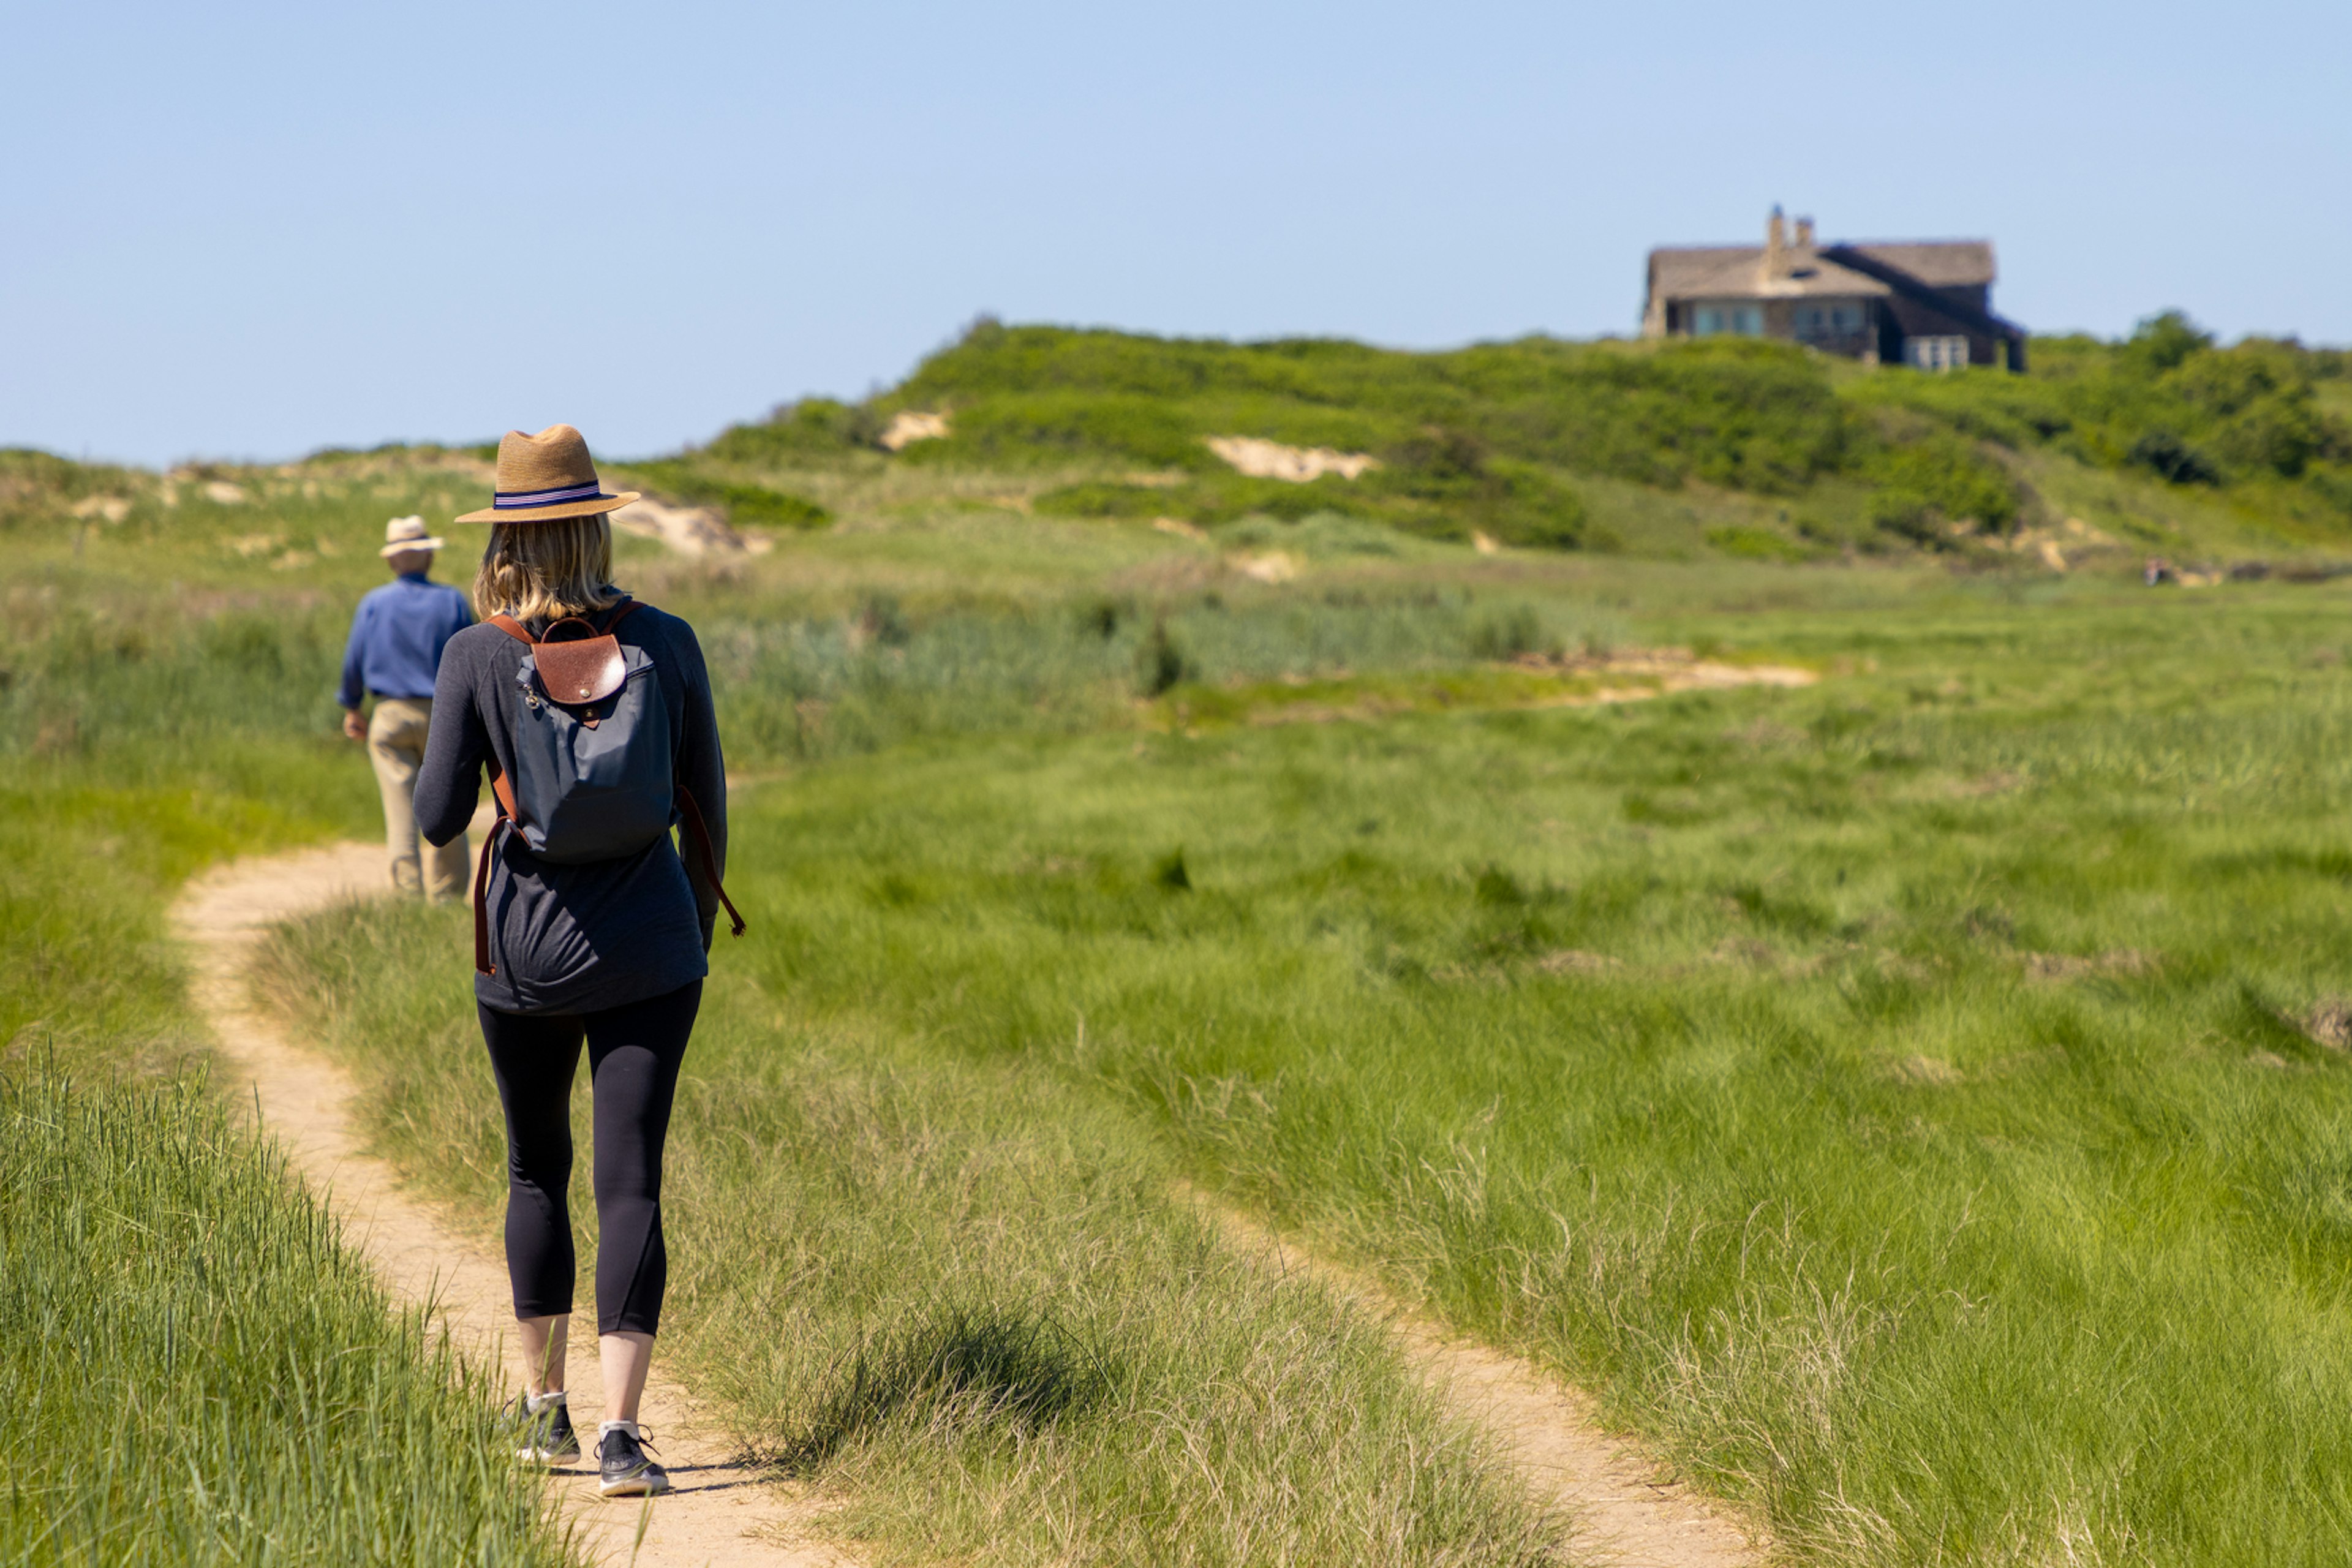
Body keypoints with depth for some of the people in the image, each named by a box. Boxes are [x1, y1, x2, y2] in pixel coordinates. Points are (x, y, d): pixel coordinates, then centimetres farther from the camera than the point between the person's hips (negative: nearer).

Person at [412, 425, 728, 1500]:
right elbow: (707, 798, 3)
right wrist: (703, 913, 19)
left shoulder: (476, 658, -9)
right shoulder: (665, 643, -4)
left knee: (535, 1171, 19)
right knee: (631, 1184, -1)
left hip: (526, 947, 0)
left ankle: (544, 1409, 28)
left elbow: (438, 818, -6)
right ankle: (619, 1433, -11)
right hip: (649, 947, 0)